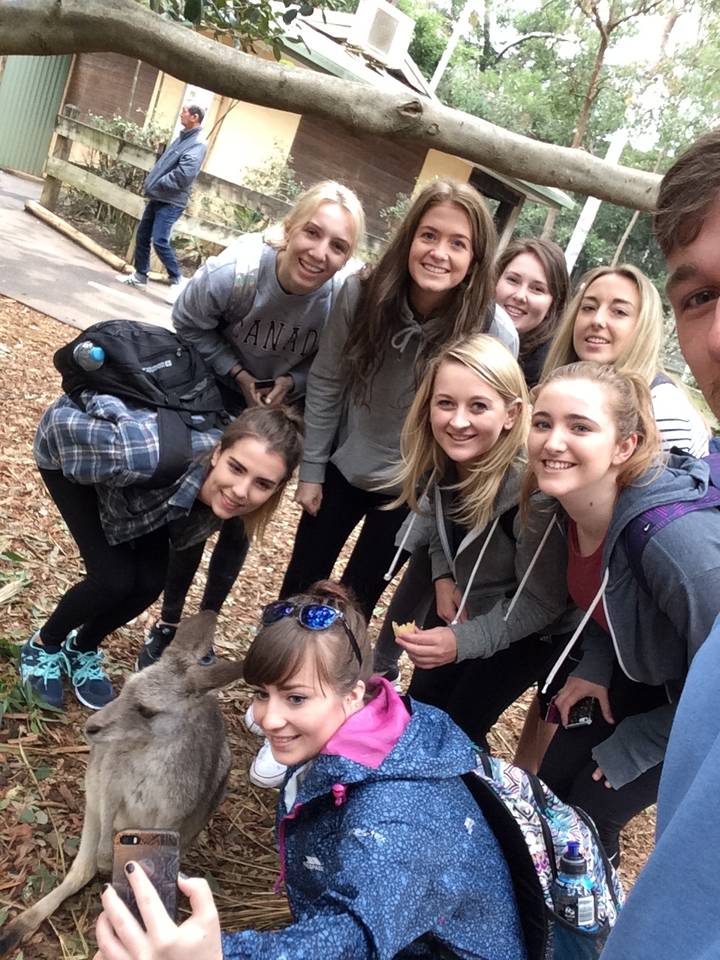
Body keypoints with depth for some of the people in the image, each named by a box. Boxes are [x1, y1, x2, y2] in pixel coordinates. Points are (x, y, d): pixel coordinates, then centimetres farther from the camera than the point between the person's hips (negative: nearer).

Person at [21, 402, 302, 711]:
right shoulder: (159, 458, -45)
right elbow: (64, 423, -30)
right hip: (68, 447, -4)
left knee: (149, 581, -6)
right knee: (114, 578, -15)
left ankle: (81, 649, 24)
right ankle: (43, 645, 16)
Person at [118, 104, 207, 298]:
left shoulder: (197, 144, -15)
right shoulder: (183, 137, 14)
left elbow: (183, 176, -25)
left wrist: (155, 185, -16)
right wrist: (150, 182, 9)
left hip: (171, 201, -9)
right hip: (158, 197, 9)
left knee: (160, 241, -15)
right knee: (142, 235, 13)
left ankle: (177, 281, -2)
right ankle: (140, 275, 25)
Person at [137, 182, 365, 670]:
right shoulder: (234, 271, -33)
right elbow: (190, 327, -13)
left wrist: (291, 382, -27)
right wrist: (239, 375, -22)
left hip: (288, 406, 1)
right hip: (221, 391, -1)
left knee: (240, 522, 8)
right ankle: (167, 624, 24)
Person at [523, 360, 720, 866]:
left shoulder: (677, 541, -40)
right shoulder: (570, 503, -17)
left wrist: (634, 745, -15)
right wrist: (595, 665, -8)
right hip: (643, 671, 6)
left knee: (589, 810, -1)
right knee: (554, 784, 11)